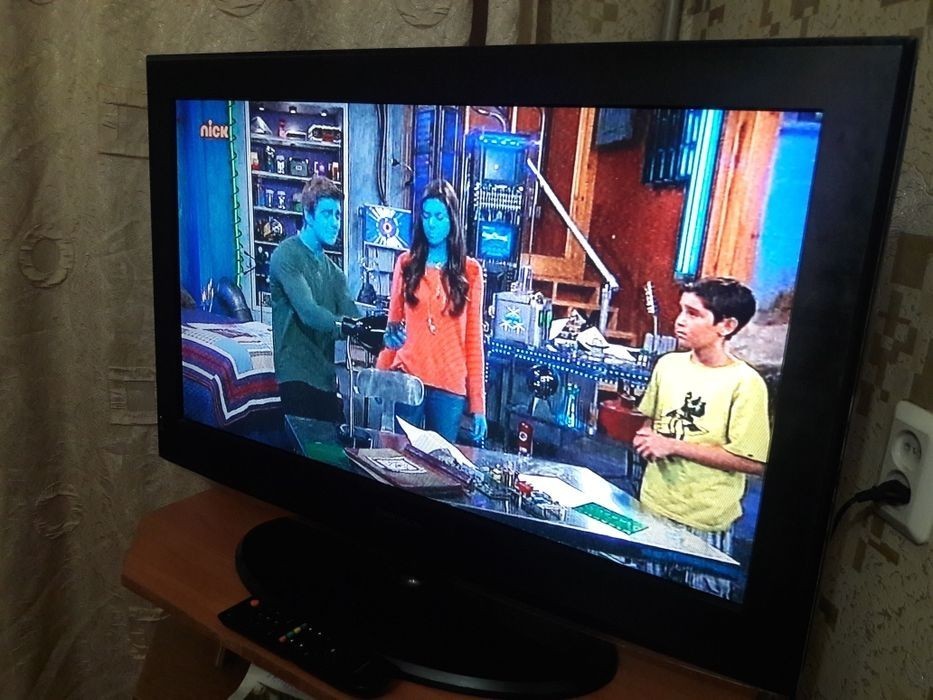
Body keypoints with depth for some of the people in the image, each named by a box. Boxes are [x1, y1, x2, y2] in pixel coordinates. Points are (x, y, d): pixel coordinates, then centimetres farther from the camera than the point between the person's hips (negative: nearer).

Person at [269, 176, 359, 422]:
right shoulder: (287, 255, -6)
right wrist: (345, 326, -36)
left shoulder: (333, 270, 17)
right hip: (298, 374, -7)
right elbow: (309, 313, -20)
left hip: (325, 374, 7)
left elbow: (352, 316, 3)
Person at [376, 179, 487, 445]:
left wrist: (478, 404, -3)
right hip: (407, 379, 1)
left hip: (450, 385, -1)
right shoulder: (406, 263, 7)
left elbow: (474, 338, 2)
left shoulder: (470, 271, 3)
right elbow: (392, 325, 10)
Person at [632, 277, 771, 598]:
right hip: (652, 506, 5)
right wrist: (645, 436, -8)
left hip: (704, 522, -5)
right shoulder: (667, 364, 1)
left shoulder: (745, 383, -17)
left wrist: (674, 446, -19)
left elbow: (754, 462, -18)